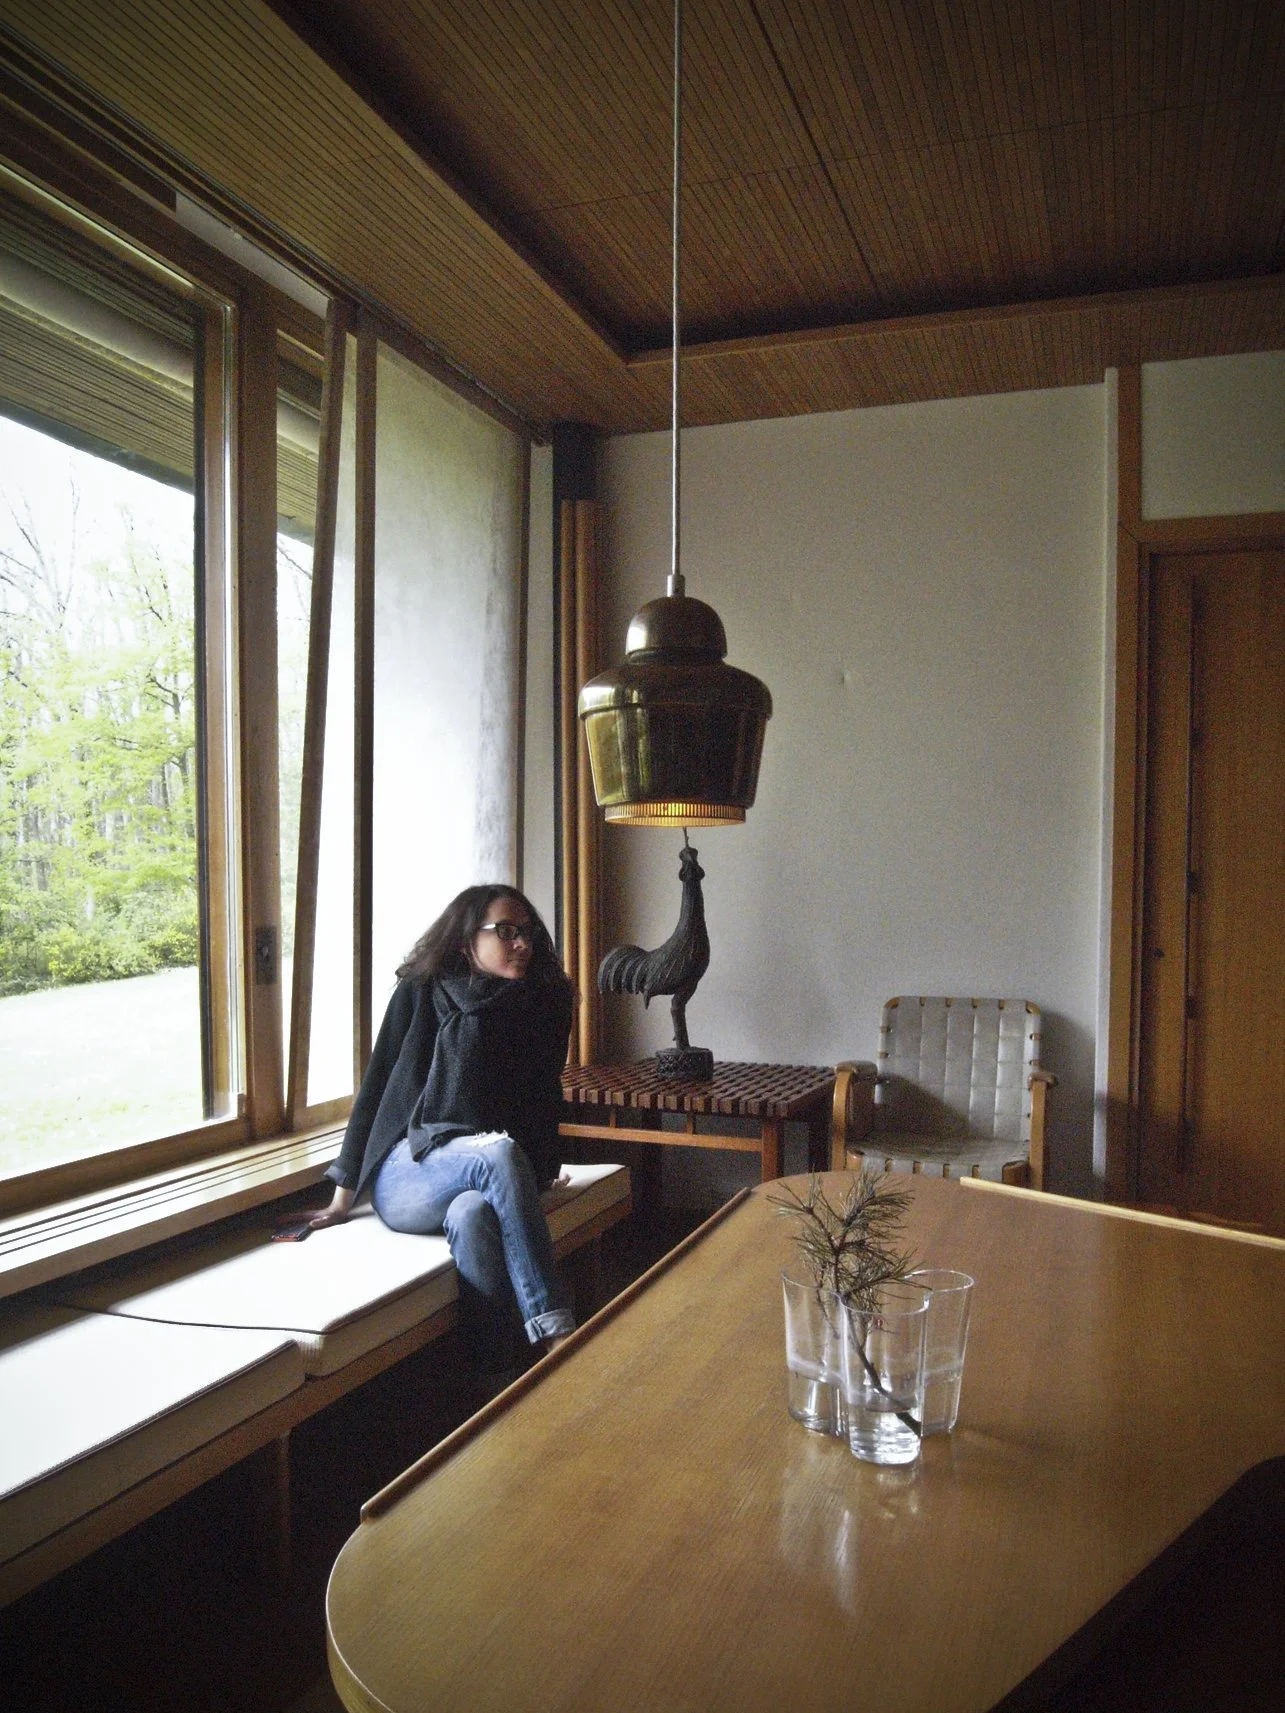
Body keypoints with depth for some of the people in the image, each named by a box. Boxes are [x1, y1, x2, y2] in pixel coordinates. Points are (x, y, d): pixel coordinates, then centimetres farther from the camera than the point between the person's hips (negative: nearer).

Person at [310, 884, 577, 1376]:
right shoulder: (419, 993, 0)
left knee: (471, 1214, -36)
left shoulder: (537, 1007, 7)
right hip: (407, 1173, -2)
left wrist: (543, 1171, 5)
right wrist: (344, 1195, 5)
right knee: (499, 1153, -35)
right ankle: (556, 1332, -39)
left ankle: (500, 1378, -35)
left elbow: (542, 1097, 16)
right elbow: (375, 1089, 4)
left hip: (487, 1175, 2)